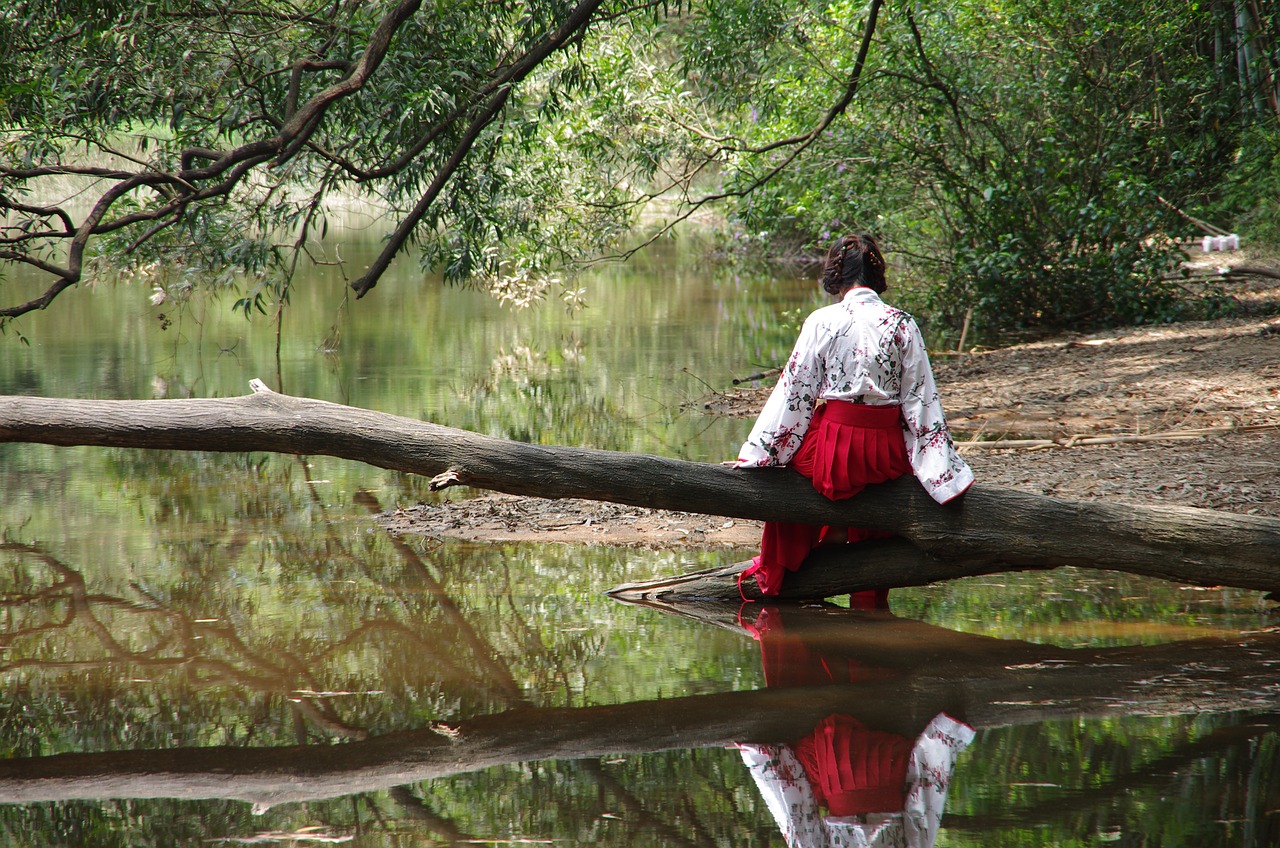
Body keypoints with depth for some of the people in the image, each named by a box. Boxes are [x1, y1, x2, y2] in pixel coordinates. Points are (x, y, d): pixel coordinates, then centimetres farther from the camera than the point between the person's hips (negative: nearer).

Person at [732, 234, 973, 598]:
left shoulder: (822, 322, -6)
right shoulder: (903, 324, -2)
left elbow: (794, 391, -4)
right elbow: (921, 399, -1)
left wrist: (756, 455, 3)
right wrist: (945, 472, 4)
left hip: (833, 450, -1)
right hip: (888, 455, 2)